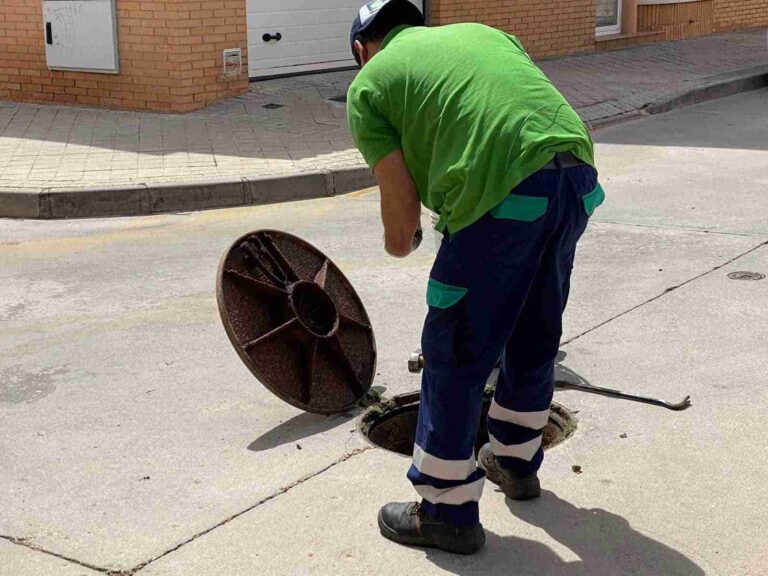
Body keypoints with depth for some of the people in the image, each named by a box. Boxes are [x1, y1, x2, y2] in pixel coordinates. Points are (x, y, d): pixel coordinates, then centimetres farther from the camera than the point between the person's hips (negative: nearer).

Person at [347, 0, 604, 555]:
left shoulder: (369, 82, 12)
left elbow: (401, 202, 6)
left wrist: (400, 243, 28)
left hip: (503, 199, -7)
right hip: (577, 179, 7)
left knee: (456, 356, 9)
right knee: (535, 337, 24)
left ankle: (447, 512, 20)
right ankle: (516, 461, 44)